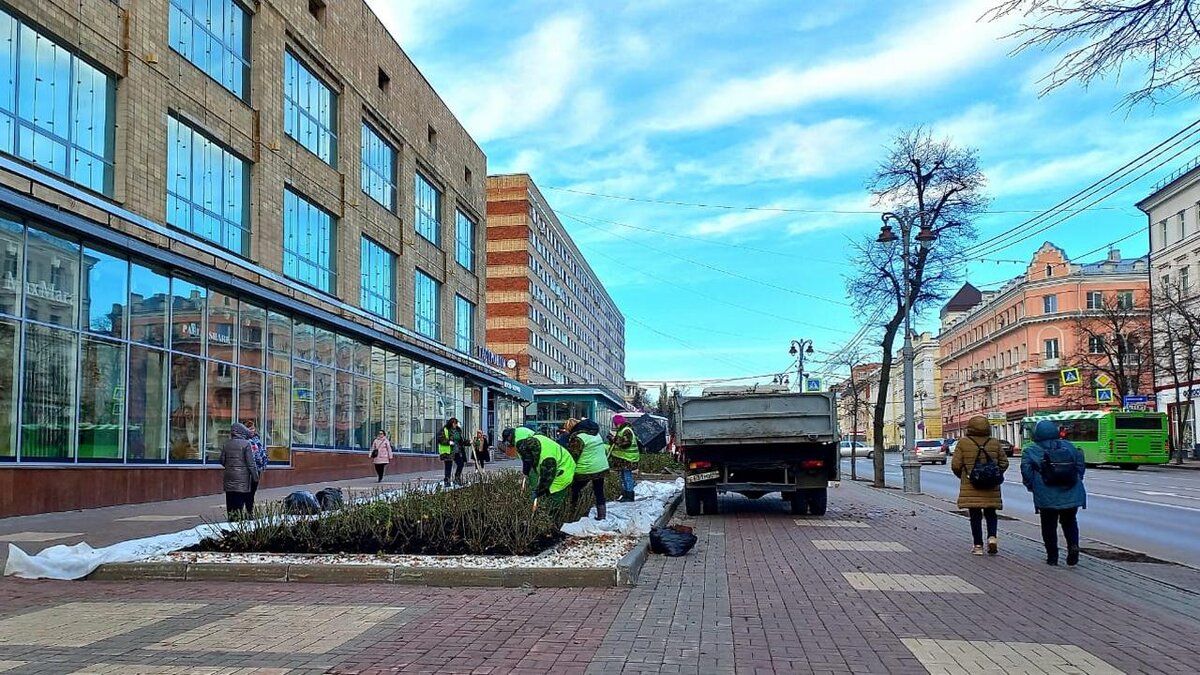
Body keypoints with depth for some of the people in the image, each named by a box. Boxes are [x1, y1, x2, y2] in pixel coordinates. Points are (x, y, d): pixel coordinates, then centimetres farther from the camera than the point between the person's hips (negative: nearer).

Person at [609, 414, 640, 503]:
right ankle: (625, 495, 23)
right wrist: (613, 438, 11)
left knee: (627, 477, -7)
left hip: (627, 459, -11)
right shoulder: (621, 430, 17)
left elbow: (625, 444, -25)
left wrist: (615, 438, -21)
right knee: (623, 477, 16)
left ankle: (629, 496, -3)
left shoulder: (627, 431, -15)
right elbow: (618, 443, 27)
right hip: (622, 459, 11)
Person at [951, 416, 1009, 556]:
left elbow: (956, 465, -7)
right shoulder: (995, 443, 2)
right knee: (990, 514, 16)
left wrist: (963, 476, 12)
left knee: (975, 516, 5)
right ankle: (992, 537, -4)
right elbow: (1004, 463, 6)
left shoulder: (963, 443, -6)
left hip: (970, 487, -2)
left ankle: (978, 545, 5)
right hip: (991, 487, 2)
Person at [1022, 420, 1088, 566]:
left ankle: (1052, 557, 10)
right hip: (1072, 496, 3)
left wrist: (1032, 487, 3)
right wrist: (1077, 481, 19)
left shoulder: (1031, 451, -4)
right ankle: (1073, 545, -3)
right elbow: (1080, 464, 9)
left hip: (1047, 498, -3)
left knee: (1049, 527, 9)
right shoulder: (1069, 446, 8)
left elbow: (1026, 471, -11)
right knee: (1069, 522, 20)